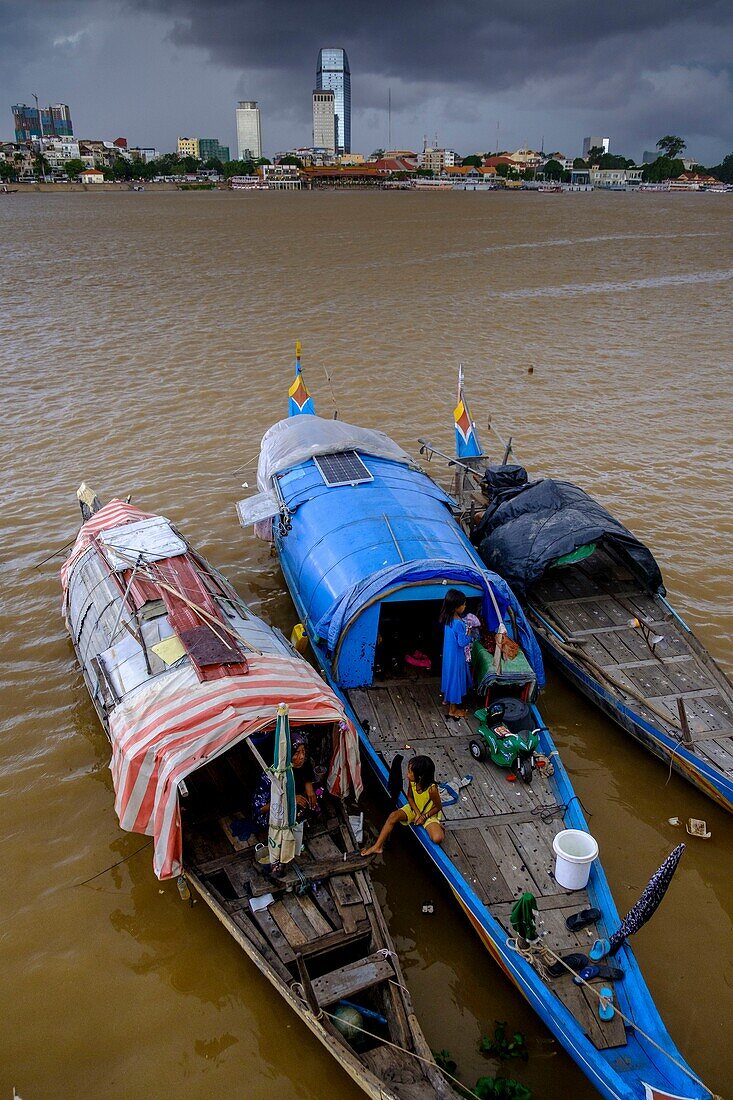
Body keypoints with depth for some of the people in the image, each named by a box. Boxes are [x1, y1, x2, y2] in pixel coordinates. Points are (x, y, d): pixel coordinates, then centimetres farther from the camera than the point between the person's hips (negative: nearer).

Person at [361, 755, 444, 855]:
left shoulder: (432, 789, -34)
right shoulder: (412, 781, -19)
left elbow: (438, 807, -17)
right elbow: (409, 797, -1)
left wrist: (424, 816, -19)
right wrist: (417, 813, -13)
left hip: (429, 814, -5)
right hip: (414, 809, 5)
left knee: (438, 839, -28)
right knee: (393, 816, -18)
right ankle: (378, 846, -11)